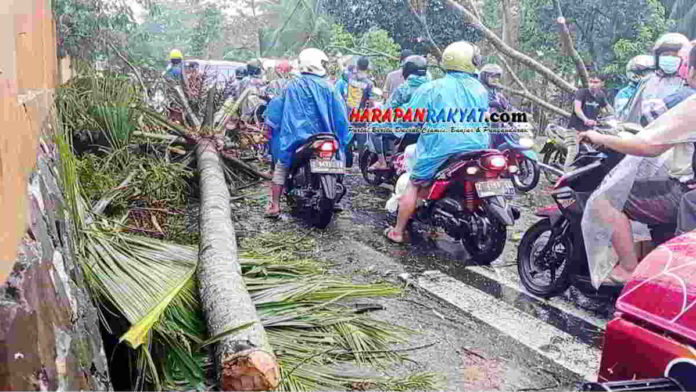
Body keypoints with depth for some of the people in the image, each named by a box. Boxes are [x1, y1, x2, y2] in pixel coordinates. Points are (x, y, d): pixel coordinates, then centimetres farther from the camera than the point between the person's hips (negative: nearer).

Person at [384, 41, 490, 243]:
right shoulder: (481, 90, 9)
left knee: (415, 186, 8)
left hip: (442, 149, -3)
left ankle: (398, 231, 11)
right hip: (476, 150, 3)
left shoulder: (433, 88, -2)